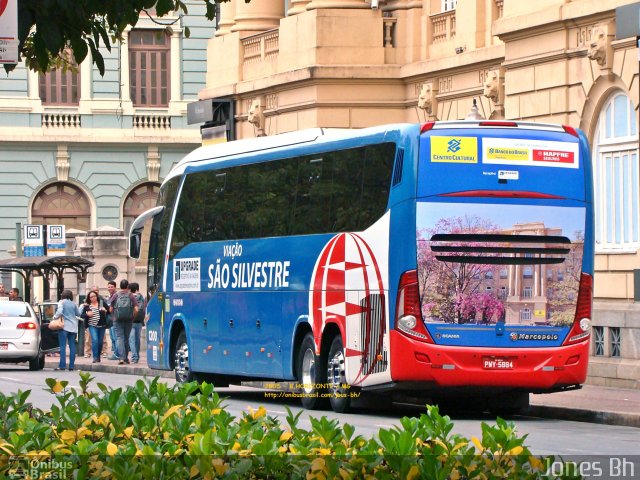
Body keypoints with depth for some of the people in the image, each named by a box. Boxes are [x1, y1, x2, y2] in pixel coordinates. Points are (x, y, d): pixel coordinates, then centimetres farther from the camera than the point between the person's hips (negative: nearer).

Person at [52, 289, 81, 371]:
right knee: (72, 346, 4)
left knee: (63, 346, -4)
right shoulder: (73, 304, 11)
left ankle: (62, 365, -10)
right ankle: (71, 366, 3)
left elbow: (59, 312, -16)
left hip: (64, 327, -4)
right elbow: (78, 313, 18)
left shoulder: (62, 302, -2)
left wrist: (55, 317, -1)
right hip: (73, 327, 4)